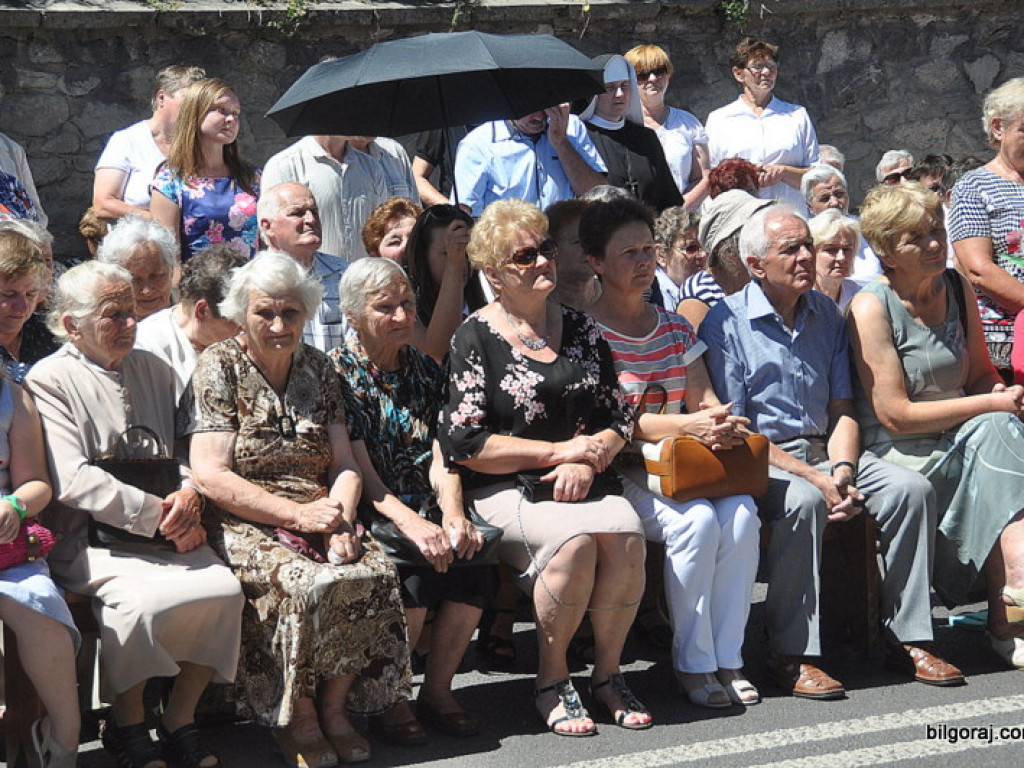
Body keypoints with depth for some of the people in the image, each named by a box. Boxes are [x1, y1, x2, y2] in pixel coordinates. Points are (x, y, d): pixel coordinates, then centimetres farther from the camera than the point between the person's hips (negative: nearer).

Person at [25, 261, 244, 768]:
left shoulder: (152, 369, 19)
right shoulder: (50, 380, -1)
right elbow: (73, 480, -11)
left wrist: (188, 495, -3)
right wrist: (158, 515, -14)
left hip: (165, 534, 5)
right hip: (88, 540, -5)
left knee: (224, 589, -23)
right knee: (145, 599, -33)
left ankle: (180, 722, -6)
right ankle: (126, 725, -7)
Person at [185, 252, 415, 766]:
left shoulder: (318, 368, 15)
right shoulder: (219, 367, 0)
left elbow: (345, 467, 12)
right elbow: (212, 477, -10)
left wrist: (340, 522, -10)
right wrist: (297, 514, -16)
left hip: (318, 518, 4)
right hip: (244, 526, -4)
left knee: (375, 574, -26)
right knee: (307, 584, -33)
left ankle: (334, 704, -9)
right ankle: (297, 716, -12)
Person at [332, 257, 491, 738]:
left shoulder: (426, 372, 15)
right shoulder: (338, 373, -1)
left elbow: (440, 458, 5)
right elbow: (359, 469, -12)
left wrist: (453, 514, -17)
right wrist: (411, 523, -28)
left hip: (425, 513, 4)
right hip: (367, 516, -4)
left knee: (472, 563, -25)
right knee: (416, 572, -32)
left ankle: (437, 693, -10)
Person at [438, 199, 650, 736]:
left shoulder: (581, 329, 15)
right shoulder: (476, 338, 1)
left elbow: (618, 419, 16)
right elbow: (464, 443, -8)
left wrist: (587, 461, -7)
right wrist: (561, 450, -9)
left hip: (586, 484, 4)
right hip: (504, 491, -4)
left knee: (624, 534, -28)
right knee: (574, 539, -33)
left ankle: (607, 672, -8)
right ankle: (551, 681, -13)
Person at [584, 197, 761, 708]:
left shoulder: (675, 329, 17)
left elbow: (703, 398, 9)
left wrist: (724, 425, -17)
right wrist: (687, 426, -25)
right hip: (620, 474, -5)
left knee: (741, 513, -25)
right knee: (697, 519, -31)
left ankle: (727, 657, -18)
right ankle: (693, 663, -21)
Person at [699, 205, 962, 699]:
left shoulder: (826, 314, 13)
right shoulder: (726, 323, -6)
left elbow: (842, 408, 12)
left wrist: (841, 472, -9)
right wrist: (814, 478, -19)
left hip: (824, 450, 6)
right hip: (760, 460, -6)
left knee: (911, 488, -16)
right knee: (804, 502, -36)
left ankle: (910, 638, -10)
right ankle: (792, 655, -30)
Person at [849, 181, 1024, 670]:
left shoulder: (957, 288, 8)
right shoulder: (871, 308, -11)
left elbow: (981, 373, 15)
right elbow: (895, 415, -16)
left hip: (958, 445, 5)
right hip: (895, 453, -5)